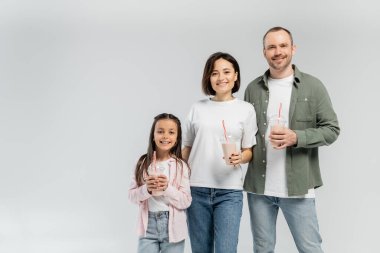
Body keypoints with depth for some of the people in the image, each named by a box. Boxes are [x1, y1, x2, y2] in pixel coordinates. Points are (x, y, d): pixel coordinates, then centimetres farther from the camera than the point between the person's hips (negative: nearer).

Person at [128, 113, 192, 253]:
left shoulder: (180, 166, -6)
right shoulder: (143, 163, -1)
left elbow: (185, 202, -7)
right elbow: (132, 195, 0)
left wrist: (167, 188, -22)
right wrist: (146, 190, -19)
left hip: (173, 227, -1)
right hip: (148, 225, 1)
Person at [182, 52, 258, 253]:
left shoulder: (246, 109, 2)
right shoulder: (198, 108, 6)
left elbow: (249, 152, 4)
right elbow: (186, 148, 12)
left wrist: (239, 158, -17)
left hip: (229, 191, -2)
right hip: (197, 190, 2)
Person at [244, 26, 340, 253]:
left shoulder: (313, 86, -1)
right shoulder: (253, 88, 6)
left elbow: (332, 129, -3)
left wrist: (296, 137, -17)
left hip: (298, 186, -2)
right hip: (259, 186, 3)